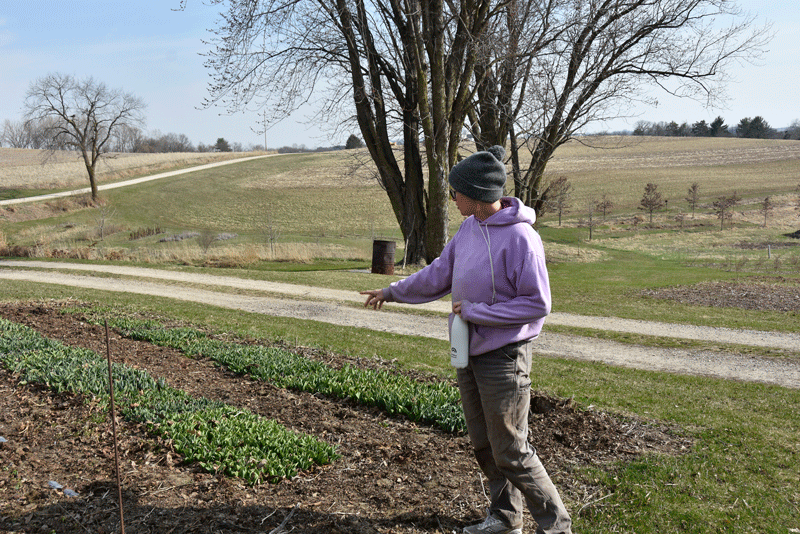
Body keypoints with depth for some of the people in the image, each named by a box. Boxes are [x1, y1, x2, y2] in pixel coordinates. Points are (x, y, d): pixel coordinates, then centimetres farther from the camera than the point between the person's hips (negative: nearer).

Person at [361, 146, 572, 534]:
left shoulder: (520, 237, -20)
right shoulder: (469, 228, 4)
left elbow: (538, 304, -19)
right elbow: (439, 274, 15)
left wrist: (475, 311, -17)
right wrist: (391, 292, 22)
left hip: (504, 357, -8)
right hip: (469, 353, 8)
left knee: (511, 452, -1)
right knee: (482, 444, 17)